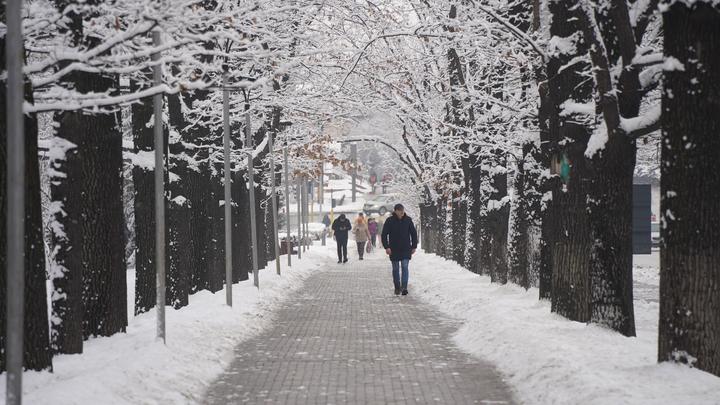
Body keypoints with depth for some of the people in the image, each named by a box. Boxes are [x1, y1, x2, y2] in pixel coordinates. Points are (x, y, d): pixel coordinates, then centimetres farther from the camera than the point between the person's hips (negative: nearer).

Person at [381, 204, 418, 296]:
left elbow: (414, 233, 9)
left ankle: (404, 287, -13)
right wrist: (386, 247, -12)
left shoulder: (408, 220, -1)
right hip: (394, 250, 0)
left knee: (405, 267, -9)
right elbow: (384, 235, -3)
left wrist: (414, 246, 5)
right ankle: (397, 288, 18)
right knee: (395, 269, 7)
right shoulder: (389, 221, -6)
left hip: (406, 249, 0)